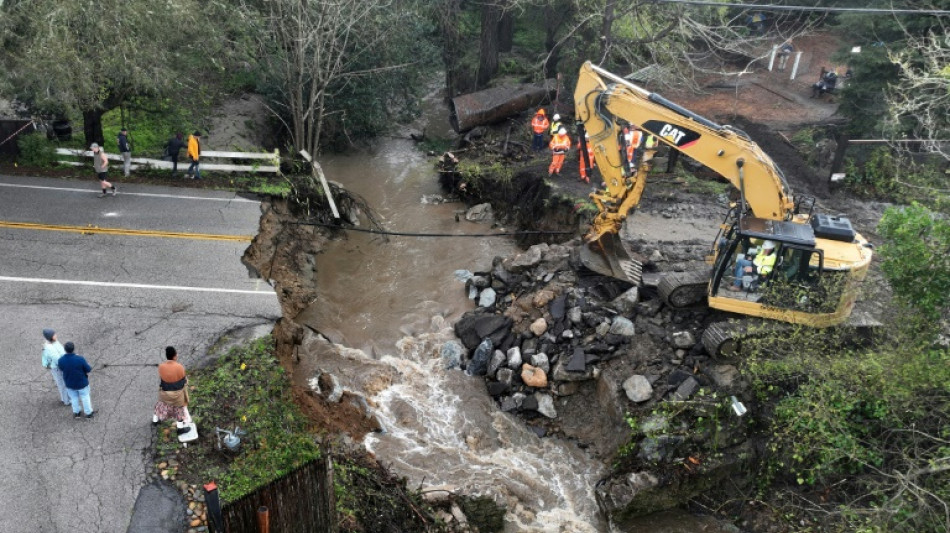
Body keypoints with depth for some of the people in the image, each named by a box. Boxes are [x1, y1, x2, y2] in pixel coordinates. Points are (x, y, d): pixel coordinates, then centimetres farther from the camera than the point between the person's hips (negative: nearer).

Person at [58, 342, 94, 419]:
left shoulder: (61, 360, -24)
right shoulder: (80, 359, -32)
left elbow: (62, 369, -1)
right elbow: (88, 370, -19)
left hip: (69, 383, 3)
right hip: (81, 382, -3)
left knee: (74, 397, 26)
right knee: (85, 396, 21)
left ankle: (76, 413, 43)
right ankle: (88, 413, 37)